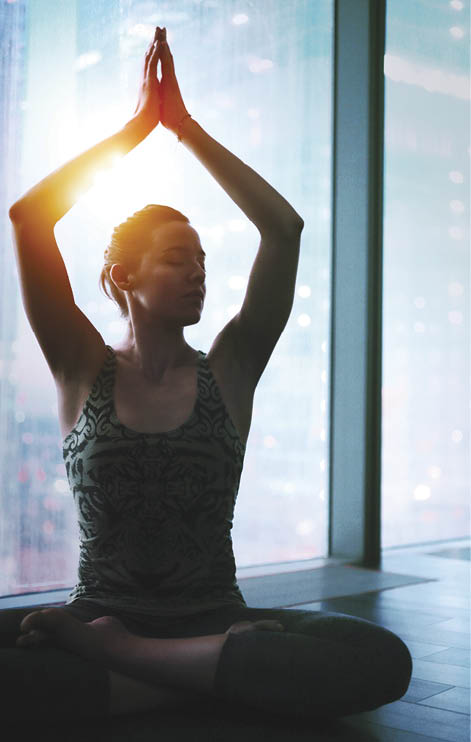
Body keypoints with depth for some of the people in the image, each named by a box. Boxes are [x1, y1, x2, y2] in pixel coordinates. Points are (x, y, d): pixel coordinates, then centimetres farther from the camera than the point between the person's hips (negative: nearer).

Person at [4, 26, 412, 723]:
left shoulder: (228, 372, 4)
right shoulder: (84, 371, 2)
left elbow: (284, 226, -4)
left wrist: (185, 125, 0)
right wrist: (137, 124, 0)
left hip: (213, 618, 2)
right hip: (99, 608, -1)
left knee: (382, 659, -28)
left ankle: (105, 651, -20)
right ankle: (190, 683, -20)